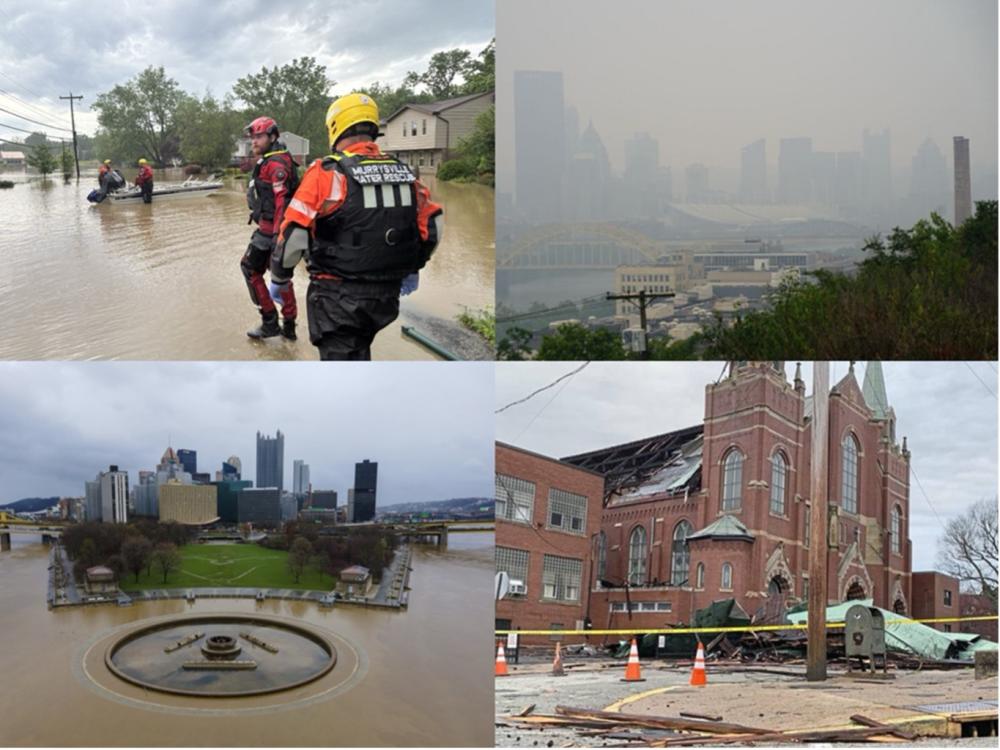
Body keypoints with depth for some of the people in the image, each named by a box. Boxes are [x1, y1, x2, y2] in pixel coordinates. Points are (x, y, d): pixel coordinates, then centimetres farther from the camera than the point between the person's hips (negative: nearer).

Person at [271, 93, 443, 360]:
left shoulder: (326, 173, -12)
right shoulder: (403, 173, 4)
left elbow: (293, 234, -14)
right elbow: (433, 224, 12)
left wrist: (279, 277, 2)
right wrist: (413, 267, 26)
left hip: (338, 295, -5)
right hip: (386, 295, 5)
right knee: (359, 352, 27)